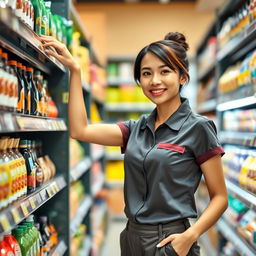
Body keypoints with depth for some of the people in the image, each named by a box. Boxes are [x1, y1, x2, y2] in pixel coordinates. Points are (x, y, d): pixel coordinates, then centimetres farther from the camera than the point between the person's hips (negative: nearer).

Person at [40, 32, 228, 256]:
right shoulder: (137, 128, 7)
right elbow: (80, 130, -2)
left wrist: (190, 235, -23)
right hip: (132, 238, 6)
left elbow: (219, 197, -7)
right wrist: (74, 69, 0)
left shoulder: (198, 127, -9)